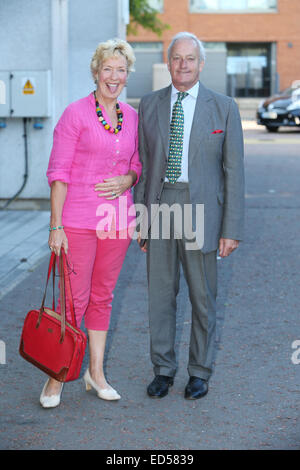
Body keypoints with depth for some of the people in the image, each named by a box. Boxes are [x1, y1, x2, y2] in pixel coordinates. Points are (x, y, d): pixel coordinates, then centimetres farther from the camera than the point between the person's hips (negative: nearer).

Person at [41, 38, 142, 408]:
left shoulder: (132, 117, 9)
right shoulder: (76, 114, -6)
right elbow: (58, 172, -8)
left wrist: (126, 180, -5)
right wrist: (56, 225, -13)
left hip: (118, 219, 5)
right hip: (79, 220, -5)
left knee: (103, 295, 12)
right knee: (74, 299, -3)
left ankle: (96, 373, 23)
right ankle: (55, 377, 9)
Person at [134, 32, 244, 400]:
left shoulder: (224, 108, -1)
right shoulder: (149, 105, 6)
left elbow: (234, 171, -2)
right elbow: (142, 164, 10)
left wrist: (232, 228, -7)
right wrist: (139, 218, 6)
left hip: (201, 211, -2)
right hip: (159, 206, 2)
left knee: (203, 296, 8)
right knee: (160, 293, 7)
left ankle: (199, 372, 22)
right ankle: (163, 369, 21)